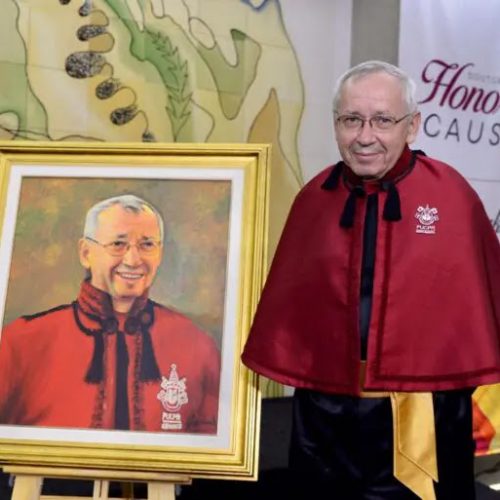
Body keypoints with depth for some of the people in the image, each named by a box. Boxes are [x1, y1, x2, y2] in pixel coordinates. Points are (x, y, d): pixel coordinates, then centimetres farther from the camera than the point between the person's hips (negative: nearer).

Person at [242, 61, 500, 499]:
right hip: (324, 410, 3)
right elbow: (288, 295, 6)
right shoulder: (313, 198, 1)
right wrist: (285, 370, 10)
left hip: (422, 412, -2)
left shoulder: (452, 194, -7)